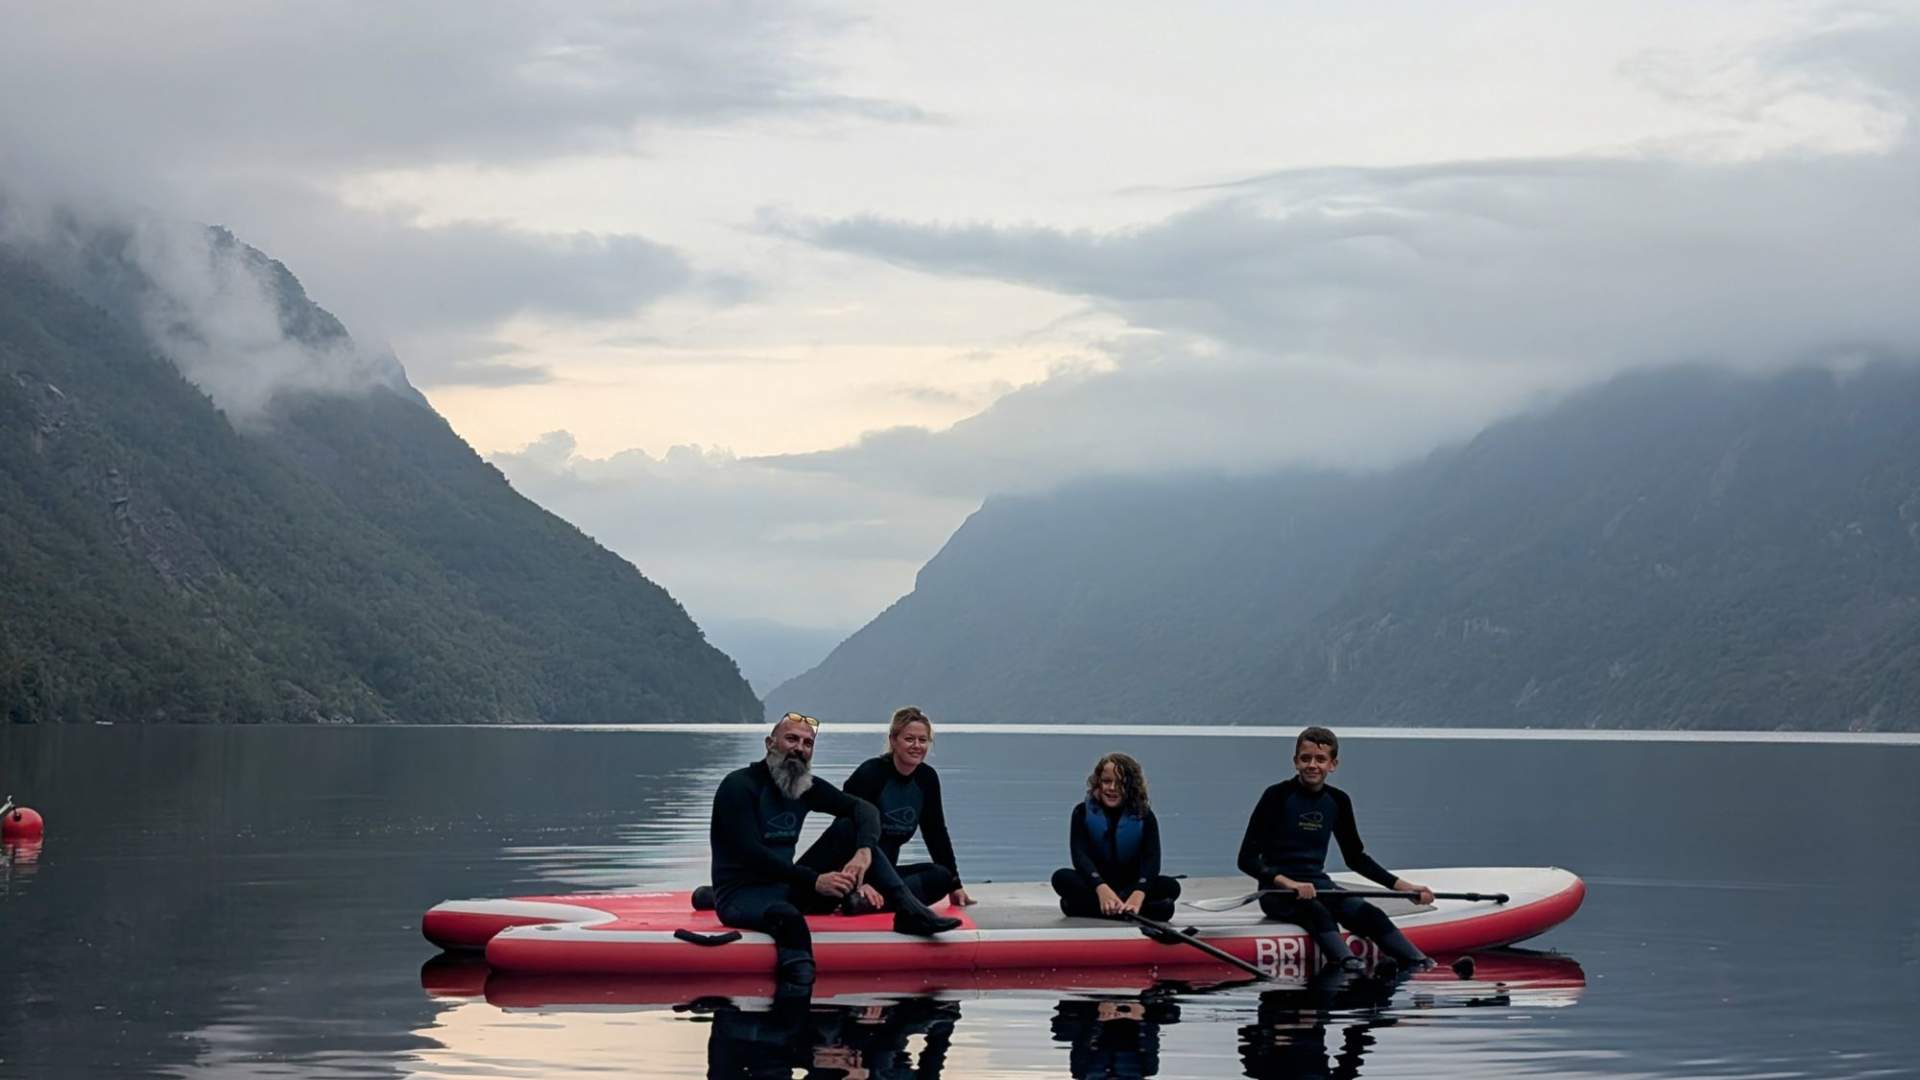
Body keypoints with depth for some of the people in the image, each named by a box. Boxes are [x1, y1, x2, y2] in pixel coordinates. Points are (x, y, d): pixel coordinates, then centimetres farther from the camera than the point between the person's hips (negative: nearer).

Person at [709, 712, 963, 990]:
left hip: (787, 888, 7)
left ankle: (910, 912, -14)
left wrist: (864, 852, -19)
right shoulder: (740, 786, -12)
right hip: (740, 895, -7)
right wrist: (813, 880, -28)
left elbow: (863, 808, 4)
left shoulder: (806, 786, 10)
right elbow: (750, 853, -22)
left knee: (855, 834, -4)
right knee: (788, 915, -43)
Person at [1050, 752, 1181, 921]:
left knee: (1170, 886, -28)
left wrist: (1138, 894, -42)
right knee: (1061, 877, -30)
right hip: (1094, 886, 0)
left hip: (1131, 886, 0)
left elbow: (1151, 858, -20)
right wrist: (1102, 889, -40)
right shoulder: (1083, 812, -6)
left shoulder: (1145, 816, -6)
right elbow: (1080, 855, -19)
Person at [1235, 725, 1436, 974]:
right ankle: (1348, 965, -60)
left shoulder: (1337, 802, 7)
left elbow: (1355, 857, 18)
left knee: (1369, 914, -23)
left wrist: (1400, 885, 9)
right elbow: (1247, 858, -13)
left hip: (1317, 884, 4)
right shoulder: (1277, 796, -9)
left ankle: (1419, 966, -42)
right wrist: (1288, 883, -27)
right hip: (1277, 889, -4)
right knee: (1316, 911, -36)